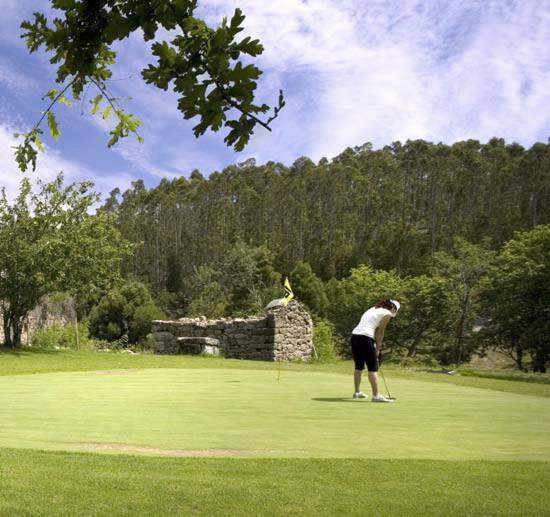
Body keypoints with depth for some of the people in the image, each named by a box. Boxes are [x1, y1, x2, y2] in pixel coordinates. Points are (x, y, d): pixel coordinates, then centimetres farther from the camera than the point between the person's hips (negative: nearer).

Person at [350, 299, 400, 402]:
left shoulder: (373, 309, 25)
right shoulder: (387, 314, 2)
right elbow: (380, 332, 1)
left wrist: (376, 346, 19)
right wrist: (378, 348, 8)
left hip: (354, 335, 8)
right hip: (365, 338, -8)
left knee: (359, 366, 20)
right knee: (373, 368, -3)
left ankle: (357, 392, 30)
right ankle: (376, 395, -4)